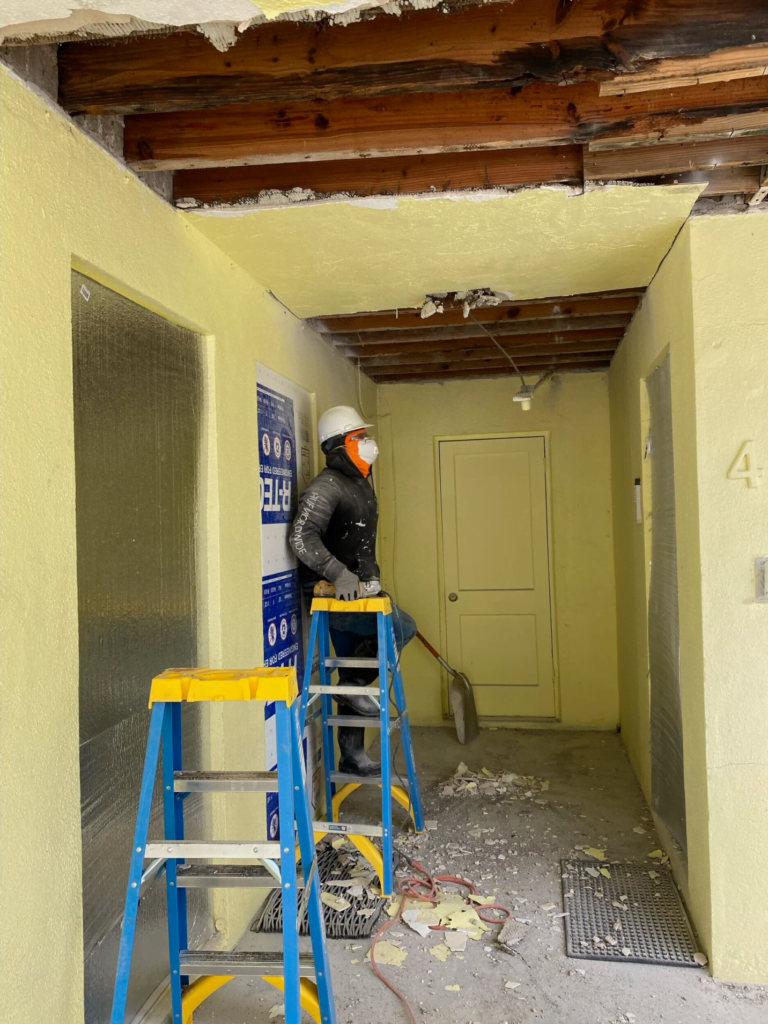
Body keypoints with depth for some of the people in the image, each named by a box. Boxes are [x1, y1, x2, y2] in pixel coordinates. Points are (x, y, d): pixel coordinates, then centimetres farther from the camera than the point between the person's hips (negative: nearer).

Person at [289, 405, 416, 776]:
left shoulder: (361, 485, 16)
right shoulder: (326, 486, -15)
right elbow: (302, 537, -25)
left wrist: (371, 579, 23)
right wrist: (340, 574, -29)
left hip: (356, 594, 9)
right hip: (337, 596, -9)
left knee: (353, 676, 11)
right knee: (402, 627, -17)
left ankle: (352, 756, 20)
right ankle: (352, 685, -4)